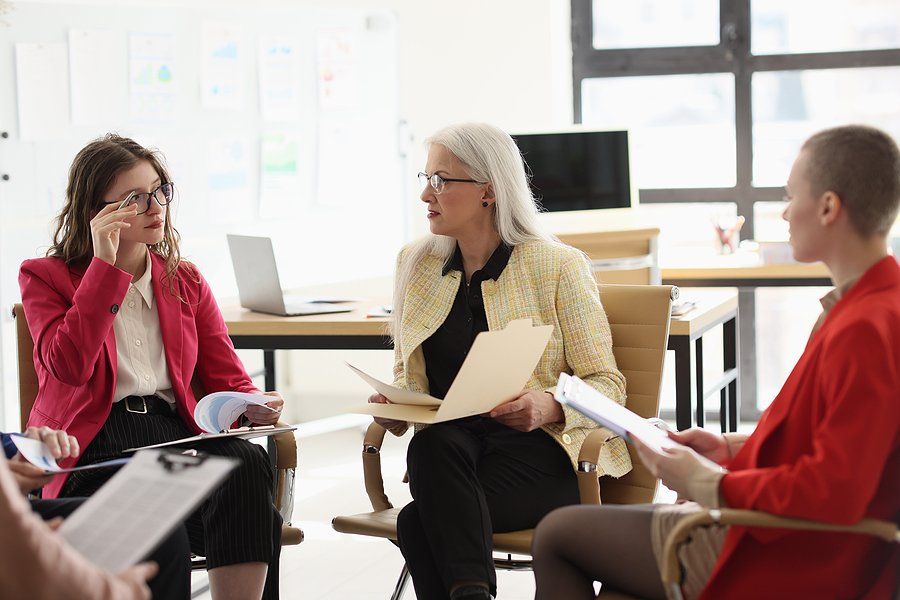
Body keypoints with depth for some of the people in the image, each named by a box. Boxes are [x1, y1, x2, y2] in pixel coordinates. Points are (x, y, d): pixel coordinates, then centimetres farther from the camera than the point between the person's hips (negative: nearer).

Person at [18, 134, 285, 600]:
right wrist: (105, 265, -10)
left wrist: (254, 406, -7)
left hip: (175, 430, 4)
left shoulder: (186, 282, 21)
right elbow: (70, 366, -10)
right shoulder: (46, 278, 9)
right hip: (92, 444, -4)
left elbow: (227, 378, 18)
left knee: (247, 463, -32)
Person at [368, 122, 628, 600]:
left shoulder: (558, 266, -2)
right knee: (434, 444, -35)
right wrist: (393, 403, -3)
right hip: (446, 446, 4)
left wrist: (550, 407, -23)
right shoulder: (416, 261, 12)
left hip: (541, 450, -4)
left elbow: (607, 385, -2)